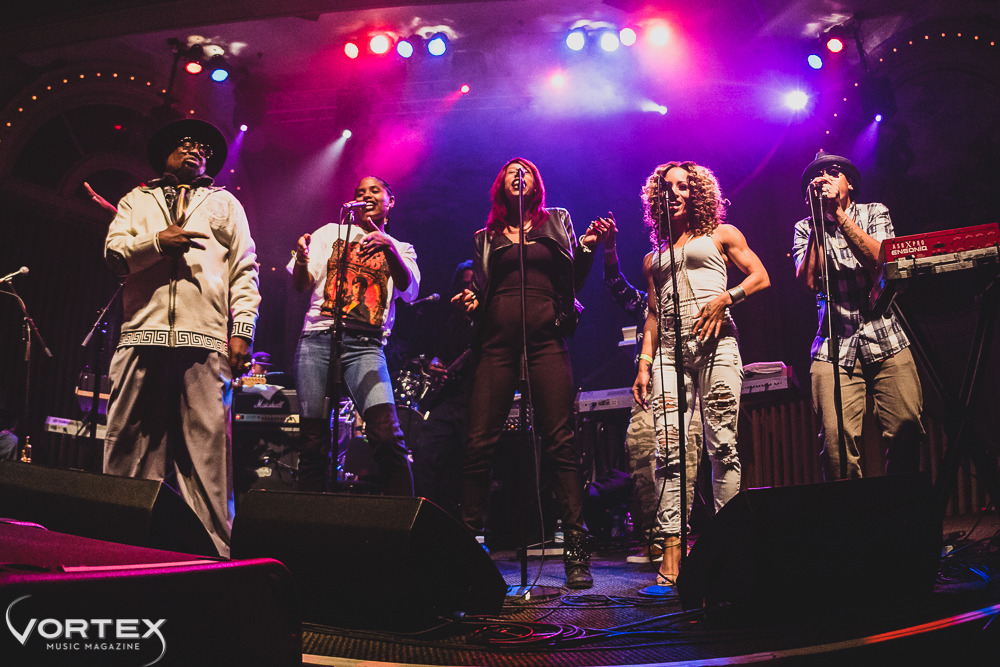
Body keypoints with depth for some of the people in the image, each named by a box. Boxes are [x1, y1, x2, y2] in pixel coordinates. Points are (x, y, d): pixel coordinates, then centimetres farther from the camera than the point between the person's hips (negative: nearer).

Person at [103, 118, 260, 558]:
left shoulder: (225, 203, 22)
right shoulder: (137, 201, 26)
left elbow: (245, 271, 12)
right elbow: (113, 252, 10)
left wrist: (242, 329, -1)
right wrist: (158, 240, -9)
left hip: (206, 340, -1)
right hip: (143, 334, 2)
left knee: (207, 447, -8)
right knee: (129, 446, -1)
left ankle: (212, 550, -6)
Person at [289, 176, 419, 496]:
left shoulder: (400, 250, 18)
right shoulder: (330, 233, 19)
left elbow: (410, 290, -3)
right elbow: (301, 285, 10)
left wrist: (389, 248, -20)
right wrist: (301, 259, -13)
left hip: (366, 346, -1)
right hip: (318, 338, 1)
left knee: (387, 434, -21)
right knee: (313, 441, -5)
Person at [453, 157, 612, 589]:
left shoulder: (557, 220, 19)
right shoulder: (487, 237, 21)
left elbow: (575, 278, 12)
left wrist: (589, 246, -4)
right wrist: (470, 302, -1)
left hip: (546, 338, -1)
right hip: (497, 341, 2)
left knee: (560, 442, -7)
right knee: (478, 443, -6)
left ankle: (576, 552, -3)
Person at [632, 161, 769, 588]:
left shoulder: (721, 235, 16)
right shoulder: (653, 258, 25)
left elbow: (760, 277, 8)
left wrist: (724, 299, -9)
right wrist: (644, 363, 9)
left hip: (714, 343, -3)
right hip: (669, 349, 3)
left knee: (723, 446, -6)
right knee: (669, 450, -10)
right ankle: (672, 552, -12)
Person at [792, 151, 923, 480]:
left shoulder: (874, 213, 14)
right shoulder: (806, 228, 13)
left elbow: (883, 261, -6)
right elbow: (808, 281, -5)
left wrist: (839, 214, -7)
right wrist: (819, 218, -3)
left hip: (887, 340, 1)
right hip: (834, 347, 0)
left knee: (906, 431, -9)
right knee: (837, 438, -15)